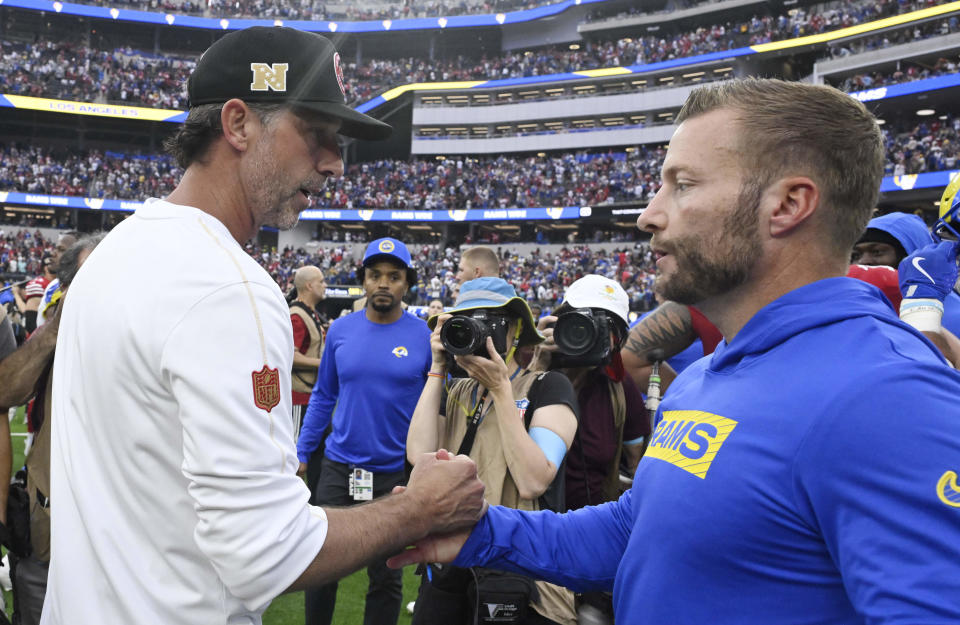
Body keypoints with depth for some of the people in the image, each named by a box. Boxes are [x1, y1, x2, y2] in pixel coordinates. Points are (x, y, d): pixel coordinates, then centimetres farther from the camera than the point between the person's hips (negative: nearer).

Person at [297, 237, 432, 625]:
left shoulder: (424, 337, -8)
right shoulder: (341, 330, 0)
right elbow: (323, 396, 9)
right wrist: (301, 452, 7)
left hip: (396, 472, -2)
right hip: (337, 467, 2)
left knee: (386, 576, 12)